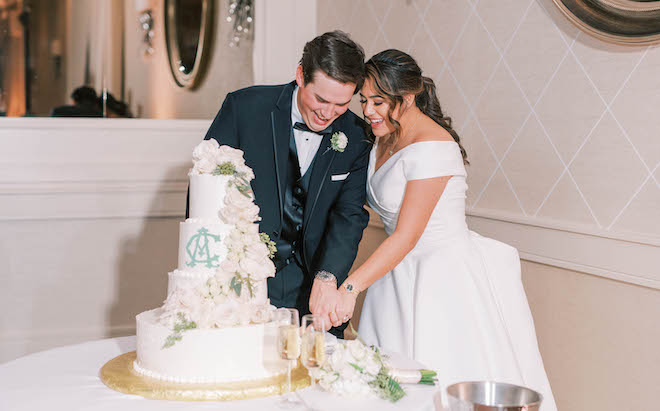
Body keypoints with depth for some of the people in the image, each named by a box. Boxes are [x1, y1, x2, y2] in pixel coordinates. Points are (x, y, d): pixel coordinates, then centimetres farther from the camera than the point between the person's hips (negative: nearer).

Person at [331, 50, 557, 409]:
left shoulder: (432, 147, -19)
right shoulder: (384, 140, 9)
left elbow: (406, 237, -23)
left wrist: (350, 287, -28)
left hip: (447, 283, -8)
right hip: (402, 279, 8)